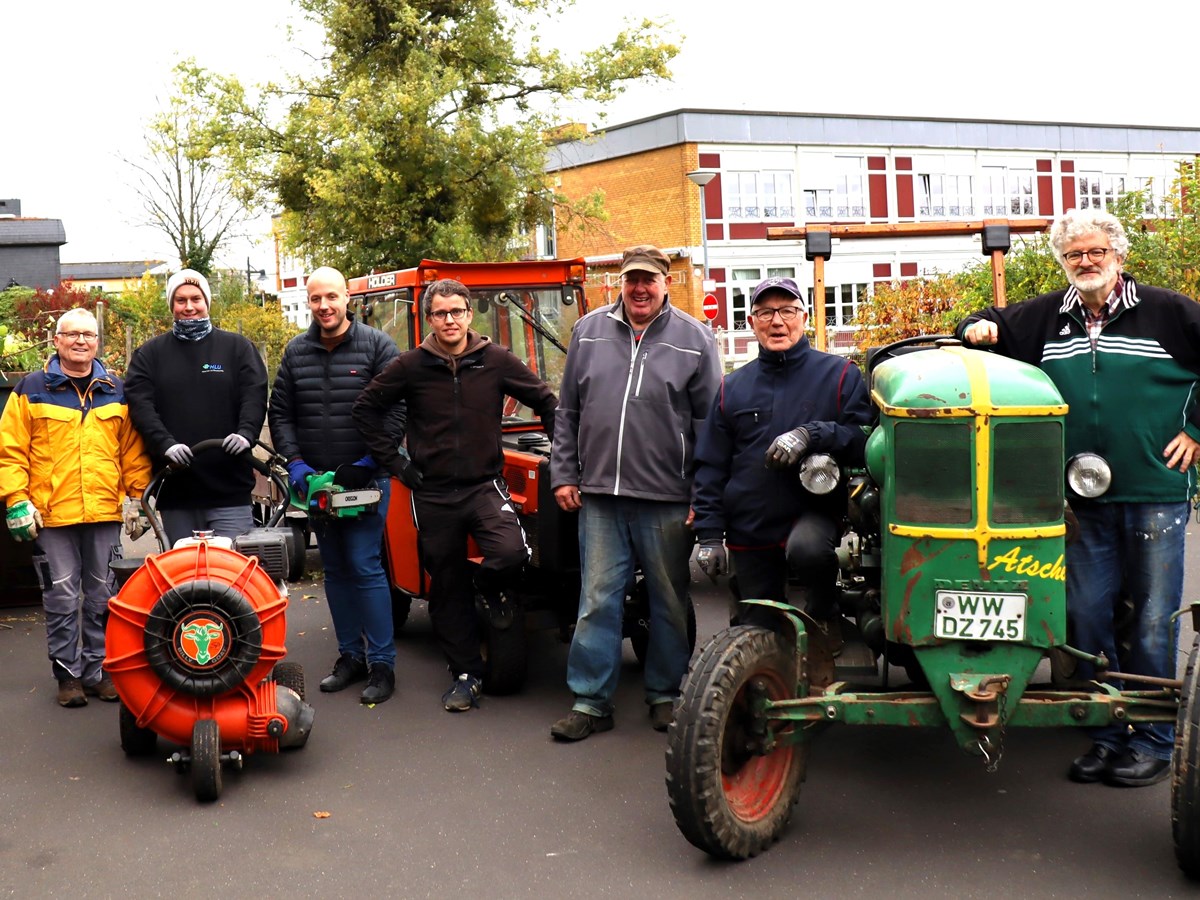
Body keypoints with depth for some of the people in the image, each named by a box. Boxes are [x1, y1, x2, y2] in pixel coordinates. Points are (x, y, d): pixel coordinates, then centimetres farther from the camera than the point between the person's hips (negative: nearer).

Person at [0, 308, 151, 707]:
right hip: (51, 515, -2)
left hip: (106, 513, 2)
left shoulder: (117, 391, 10)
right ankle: (68, 674, 13)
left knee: (103, 598, 8)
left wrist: (136, 496, 7)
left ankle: (98, 669, 19)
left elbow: (133, 449, 12)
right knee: (62, 599, 2)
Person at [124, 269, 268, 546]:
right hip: (174, 490, 2)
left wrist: (246, 432, -19)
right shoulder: (149, 354, 12)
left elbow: (255, 396, 1)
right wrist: (165, 444, -17)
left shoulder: (237, 347, 11)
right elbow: (140, 404, -1)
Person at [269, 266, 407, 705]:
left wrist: (369, 461, -14)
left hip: (367, 478, -5)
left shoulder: (377, 346, -4)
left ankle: (382, 663, 0)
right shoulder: (296, 351, 8)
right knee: (335, 569, 12)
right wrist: (295, 462, -3)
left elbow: (396, 411, -8)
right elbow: (279, 413, 10)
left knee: (365, 566, -8)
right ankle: (350, 655, 22)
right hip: (315, 481, 5)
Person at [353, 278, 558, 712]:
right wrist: (393, 461, 3)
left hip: (485, 484, -1)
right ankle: (466, 673, 22)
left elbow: (546, 401, 7)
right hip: (433, 494, 1)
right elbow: (366, 408, 7)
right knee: (448, 590, 7)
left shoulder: (496, 360, -1)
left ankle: (491, 587, 9)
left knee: (511, 553, -28)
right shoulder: (412, 366, 0)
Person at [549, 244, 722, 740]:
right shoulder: (588, 332, 9)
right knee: (598, 601, 4)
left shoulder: (694, 339, 2)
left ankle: (666, 695, 23)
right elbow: (567, 413, 15)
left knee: (670, 602, 9)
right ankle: (590, 701, 12)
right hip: (599, 497, 2)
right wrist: (563, 473, 7)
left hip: (667, 499, -1)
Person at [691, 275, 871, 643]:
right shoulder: (733, 387, 11)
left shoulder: (839, 374, 2)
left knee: (807, 548, -36)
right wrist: (709, 533, 3)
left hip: (814, 512, -3)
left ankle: (825, 612, -7)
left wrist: (811, 434, -25)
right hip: (749, 532, 4)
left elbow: (865, 439, -8)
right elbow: (710, 468, 11)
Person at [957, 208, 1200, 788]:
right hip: (1083, 500, 4)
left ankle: (1153, 740, 14)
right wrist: (979, 328, 2)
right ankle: (1105, 734, 19)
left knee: (1152, 620, 2)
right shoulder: (1044, 319, 10)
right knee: (1086, 615, 6)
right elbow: (993, 326, 24)